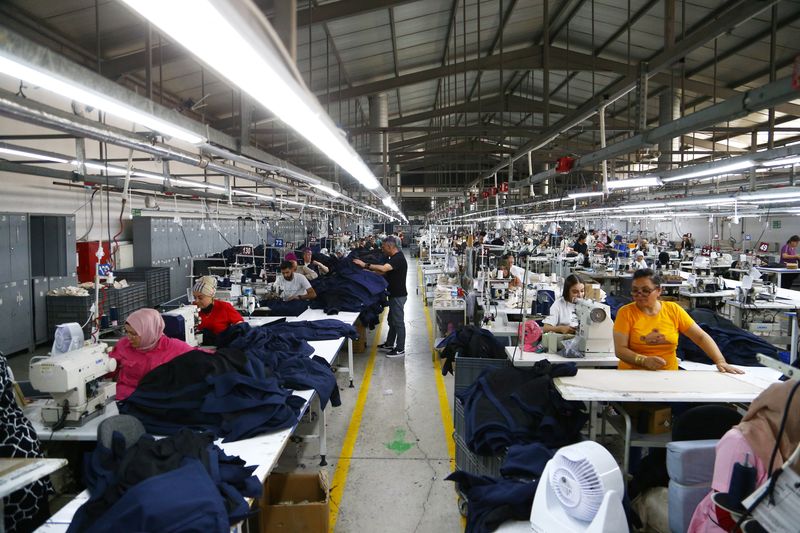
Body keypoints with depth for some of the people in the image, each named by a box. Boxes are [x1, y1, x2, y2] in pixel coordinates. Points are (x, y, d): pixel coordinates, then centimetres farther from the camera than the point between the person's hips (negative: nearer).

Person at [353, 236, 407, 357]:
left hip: (398, 295, -10)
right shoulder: (394, 257, 11)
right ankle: (390, 343, 32)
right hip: (394, 294, 10)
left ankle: (400, 349, 6)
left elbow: (383, 268, -36)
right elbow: (385, 272, 15)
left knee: (398, 321, -2)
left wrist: (365, 265, -31)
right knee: (392, 320, 19)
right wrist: (369, 270, 7)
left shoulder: (398, 258, -22)